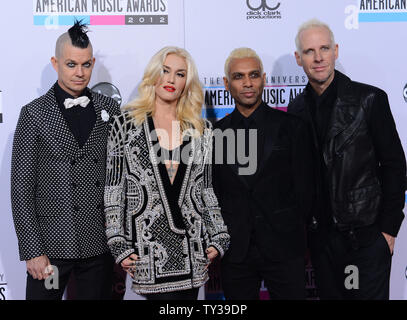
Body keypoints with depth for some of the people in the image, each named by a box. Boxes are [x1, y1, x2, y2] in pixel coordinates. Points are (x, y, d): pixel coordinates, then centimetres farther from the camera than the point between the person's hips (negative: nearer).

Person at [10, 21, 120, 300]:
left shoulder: (110, 109, 5)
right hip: (52, 245, -2)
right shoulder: (34, 114, -3)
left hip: (101, 245, 3)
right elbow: (21, 189, -5)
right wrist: (32, 251, -9)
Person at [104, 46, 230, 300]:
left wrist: (218, 239, 8)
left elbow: (208, 189, 13)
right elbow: (113, 188, 1)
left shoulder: (202, 129, 11)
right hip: (147, 247, -3)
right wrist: (119, 244, -4)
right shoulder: (127, 123, 3)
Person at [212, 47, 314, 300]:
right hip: (234, 251, 2)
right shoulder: (216, 132, 5)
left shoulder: (291, 126, 0)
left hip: (284, 250, -1)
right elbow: (213, 192, 8)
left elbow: (304, 189, 2)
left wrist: (292, 236, 1)